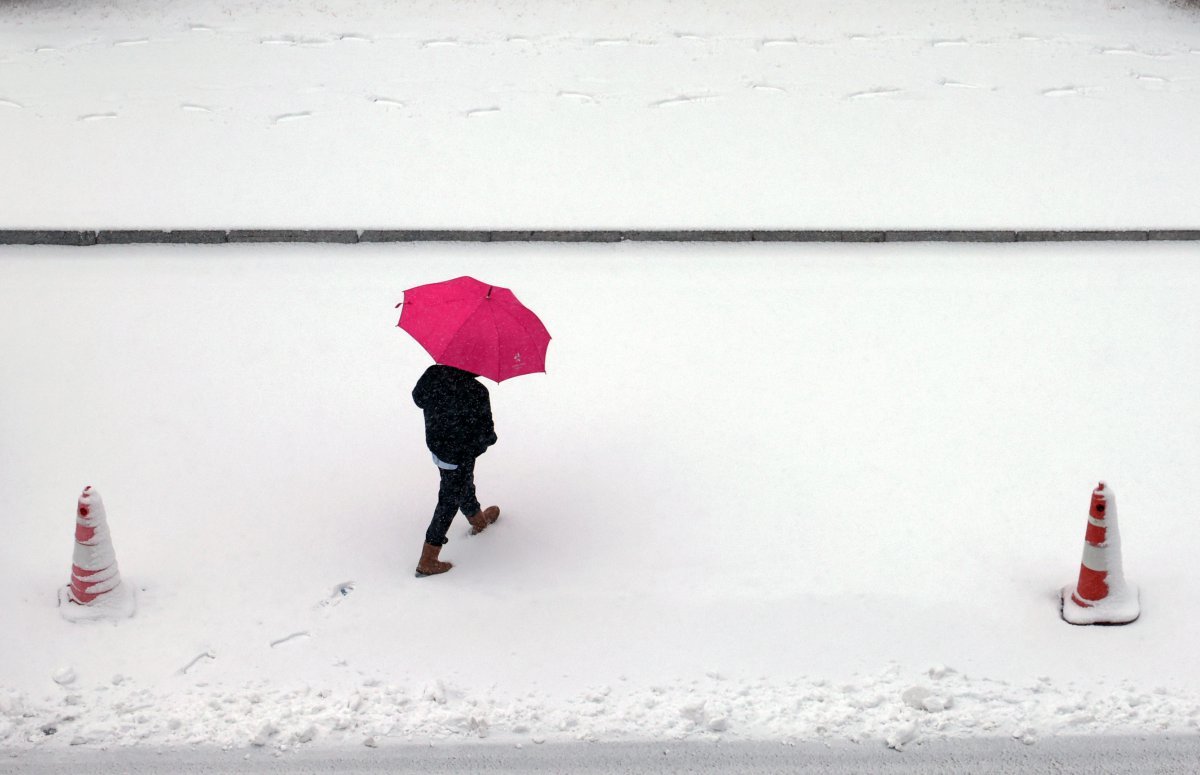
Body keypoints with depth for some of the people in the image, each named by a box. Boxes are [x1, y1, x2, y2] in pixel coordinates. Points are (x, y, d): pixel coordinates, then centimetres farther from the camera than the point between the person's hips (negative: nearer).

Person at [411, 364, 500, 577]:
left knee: (464, 486, 32)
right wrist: (492, 437, 1)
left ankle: (479, 521, 60)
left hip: (435, 442, 7)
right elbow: (485, 434, -23)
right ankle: (426, 563, 18)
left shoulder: (433, 373, -16)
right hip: (460, 455, -7)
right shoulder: (477, 393, -31)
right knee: (449, 502, 10)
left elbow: (418, 398, 4)